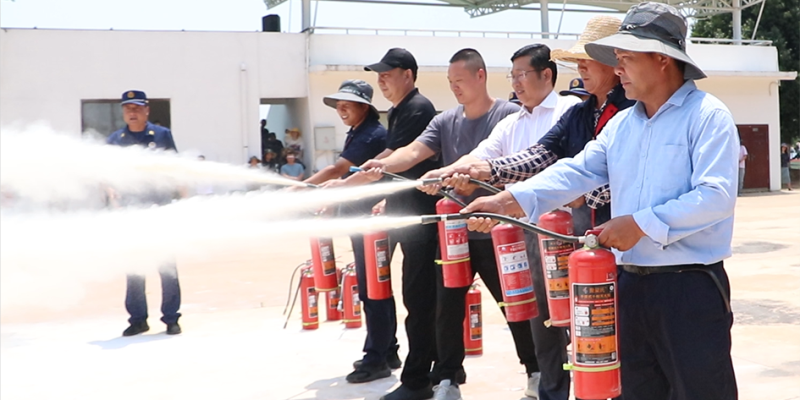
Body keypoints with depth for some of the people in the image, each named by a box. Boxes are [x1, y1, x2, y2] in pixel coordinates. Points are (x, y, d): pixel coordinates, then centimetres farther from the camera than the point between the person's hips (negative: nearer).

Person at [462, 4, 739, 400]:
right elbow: (577, 172, 5)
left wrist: (642, 224, -20)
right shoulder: (620, 124, 13)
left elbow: (716, 196, -18)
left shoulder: (707, 115, -8)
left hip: (691, 287, -7)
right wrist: (510, 201, -8)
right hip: (631, 285, 7)